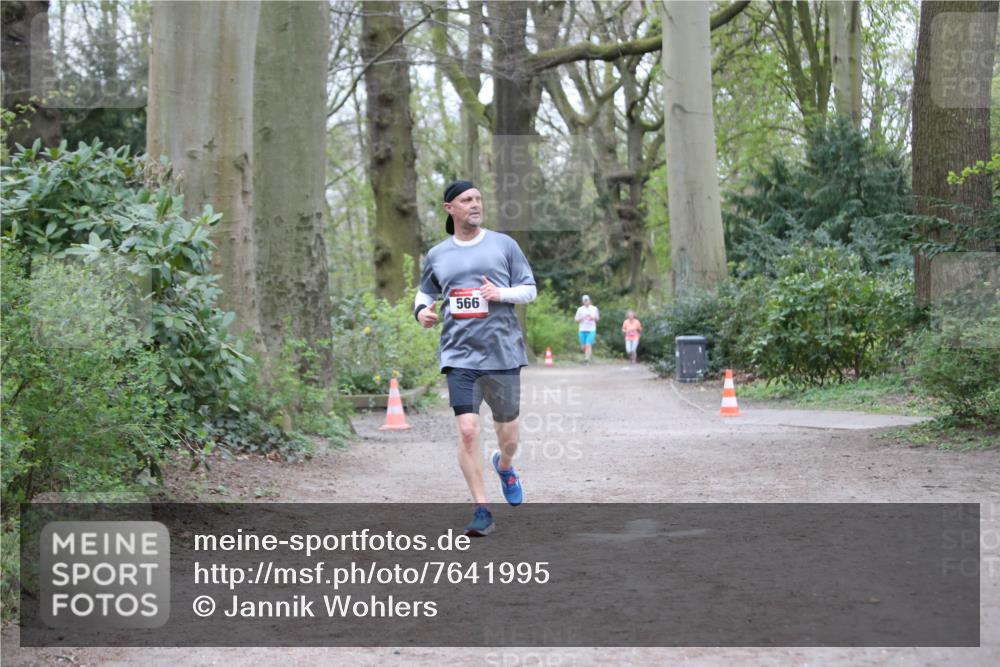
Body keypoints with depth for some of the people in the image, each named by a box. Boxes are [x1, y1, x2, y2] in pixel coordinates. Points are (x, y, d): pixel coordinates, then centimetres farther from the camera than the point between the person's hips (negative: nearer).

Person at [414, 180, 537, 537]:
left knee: (507, 431, 11)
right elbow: (424, 292, 22)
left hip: (503, 352, 0)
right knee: (467, 431, -14)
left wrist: (502, 293, -12)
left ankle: (505, 467, 48)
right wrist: (422, 310, 0)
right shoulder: (436, 255, 8)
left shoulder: (504, 244, 4)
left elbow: (530, 289, 7)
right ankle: (482, 511, -5)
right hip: (460, 356, 0)